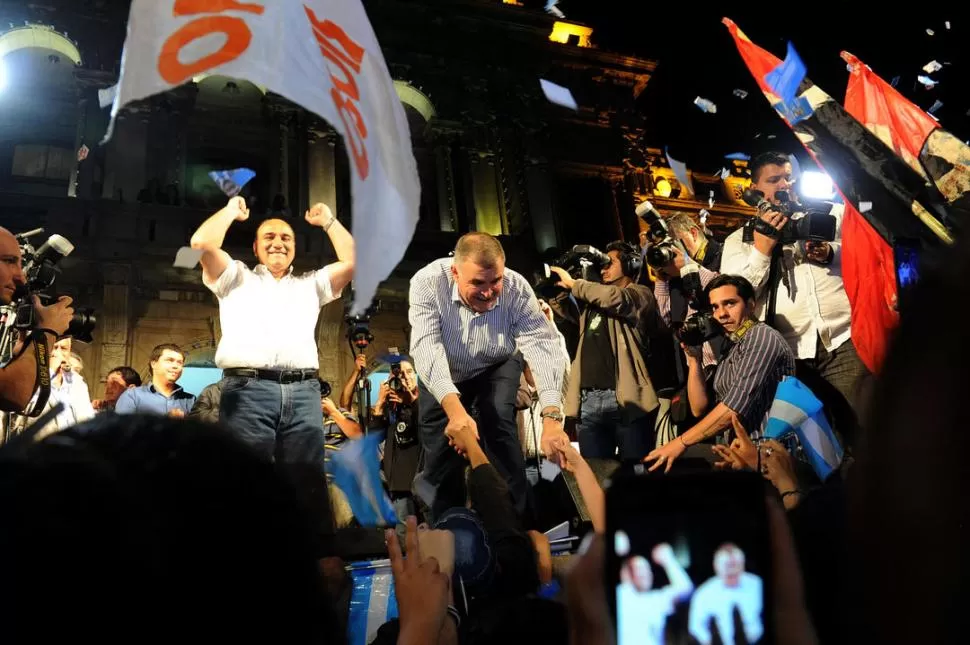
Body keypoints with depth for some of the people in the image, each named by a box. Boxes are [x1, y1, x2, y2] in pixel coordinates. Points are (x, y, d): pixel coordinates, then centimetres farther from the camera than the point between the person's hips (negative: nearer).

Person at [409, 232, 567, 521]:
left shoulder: (517, 289, -31)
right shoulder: (427, 282, -33)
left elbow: (544, 347, -39)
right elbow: (426, 347, -42)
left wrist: (552, 418, -54)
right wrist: (455, 409, -57)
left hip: (496, 368, 0)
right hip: (443, 372, 0)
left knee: (500, 421, -22)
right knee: (439, 448, -2)